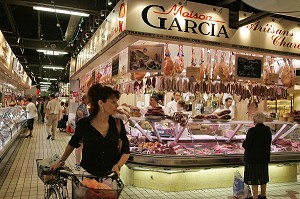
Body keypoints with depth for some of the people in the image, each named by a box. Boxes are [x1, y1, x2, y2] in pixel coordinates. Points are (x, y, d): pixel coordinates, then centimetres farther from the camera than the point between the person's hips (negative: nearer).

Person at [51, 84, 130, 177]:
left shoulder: (117, 123, -6)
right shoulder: (84, 123, -7)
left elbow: (126, 151, 1)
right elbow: (72, 143, 13)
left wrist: (118, 166, -14)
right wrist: (61, 162, 15)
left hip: (109, 176, 1)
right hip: (86, 174, -1)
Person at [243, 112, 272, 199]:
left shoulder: (252, 131, -21)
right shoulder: (267, 129, 0)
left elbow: (246, 145, -20)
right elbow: (268, 143, 10)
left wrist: (244, 143, 1)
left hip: (253, 157, -7)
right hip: (264, 156, 7)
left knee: (253, 177, 2)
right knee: (263, 175, 18)